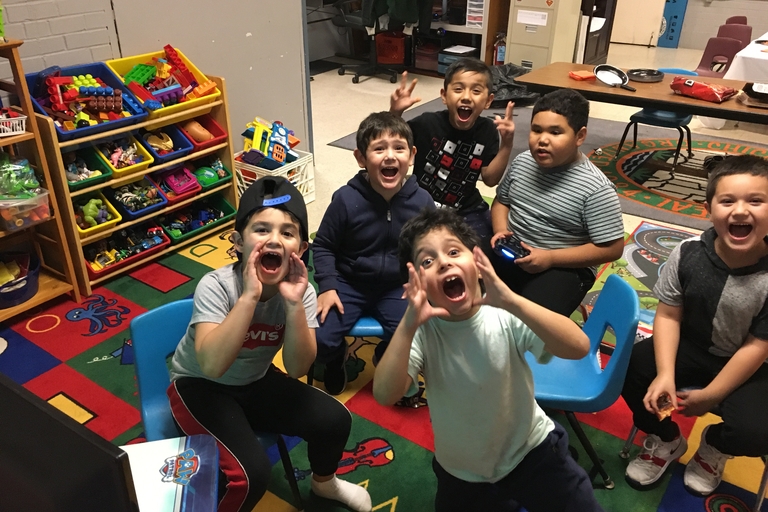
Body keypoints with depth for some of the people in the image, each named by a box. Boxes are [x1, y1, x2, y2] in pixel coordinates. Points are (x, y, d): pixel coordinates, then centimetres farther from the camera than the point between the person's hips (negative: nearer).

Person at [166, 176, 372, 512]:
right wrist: (250, 295, -45)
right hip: (199, 385, -4)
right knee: (251, 471, -26)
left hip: (255, 382, 5)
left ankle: (324, 482, 25)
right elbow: (212, 365, -39)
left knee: (334, 419, -8)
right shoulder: (216, 286, -28)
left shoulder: (301, 291, -16)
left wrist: (294, 304, -35)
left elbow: (297, 369, -21)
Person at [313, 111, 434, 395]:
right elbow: (323, 246, -4)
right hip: (349, 284, -1)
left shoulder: (422, 201, -11)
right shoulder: (346, 199, -17)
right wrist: (327, 286, -13)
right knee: (319, 341, -18)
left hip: (396, 287, 1)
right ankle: (337, 358, 22)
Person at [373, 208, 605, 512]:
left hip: (533, 452, -1)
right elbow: (385, 395, -31)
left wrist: (510, 300, -46)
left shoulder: (505, 316, -23)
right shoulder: (421, 331, -20)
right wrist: (407, 325, -43)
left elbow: (579, 347, -34)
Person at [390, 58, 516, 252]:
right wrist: (394, 113, -26)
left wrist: (506, 145, -19)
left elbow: (490, 179, -5)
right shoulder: (427, 123, -17)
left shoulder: (487, 130, -8)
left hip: (466, 209, 3)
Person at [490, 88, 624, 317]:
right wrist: (500, 231, -6)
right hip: (510, 253, 6)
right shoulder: (521, 163, 2)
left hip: (563, 268, -5)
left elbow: (612, 248, -13)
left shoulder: (596, 189, -16)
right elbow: (501, 201, 17)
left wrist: (550, 258, -19)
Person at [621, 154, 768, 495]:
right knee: (630, 368, -17)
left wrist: (710, 395, -15)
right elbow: (668, 315, -10)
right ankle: (666, 440, 14)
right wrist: (665, 374, -20)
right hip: (690, 347, 3)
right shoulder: (688, 253, -18)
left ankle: (714, 445, 17)